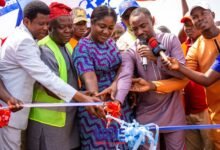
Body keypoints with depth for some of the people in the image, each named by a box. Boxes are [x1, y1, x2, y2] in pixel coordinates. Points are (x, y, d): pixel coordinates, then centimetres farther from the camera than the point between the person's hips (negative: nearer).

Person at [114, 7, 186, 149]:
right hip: (147, 114, 0)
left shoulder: (170, 40, -3)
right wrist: (117, 102, -41)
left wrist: (156, 58, -22)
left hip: (172, 111, 0)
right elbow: (124, 78, -22)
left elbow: (182, 72, -9)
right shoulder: (130, 52, -5)